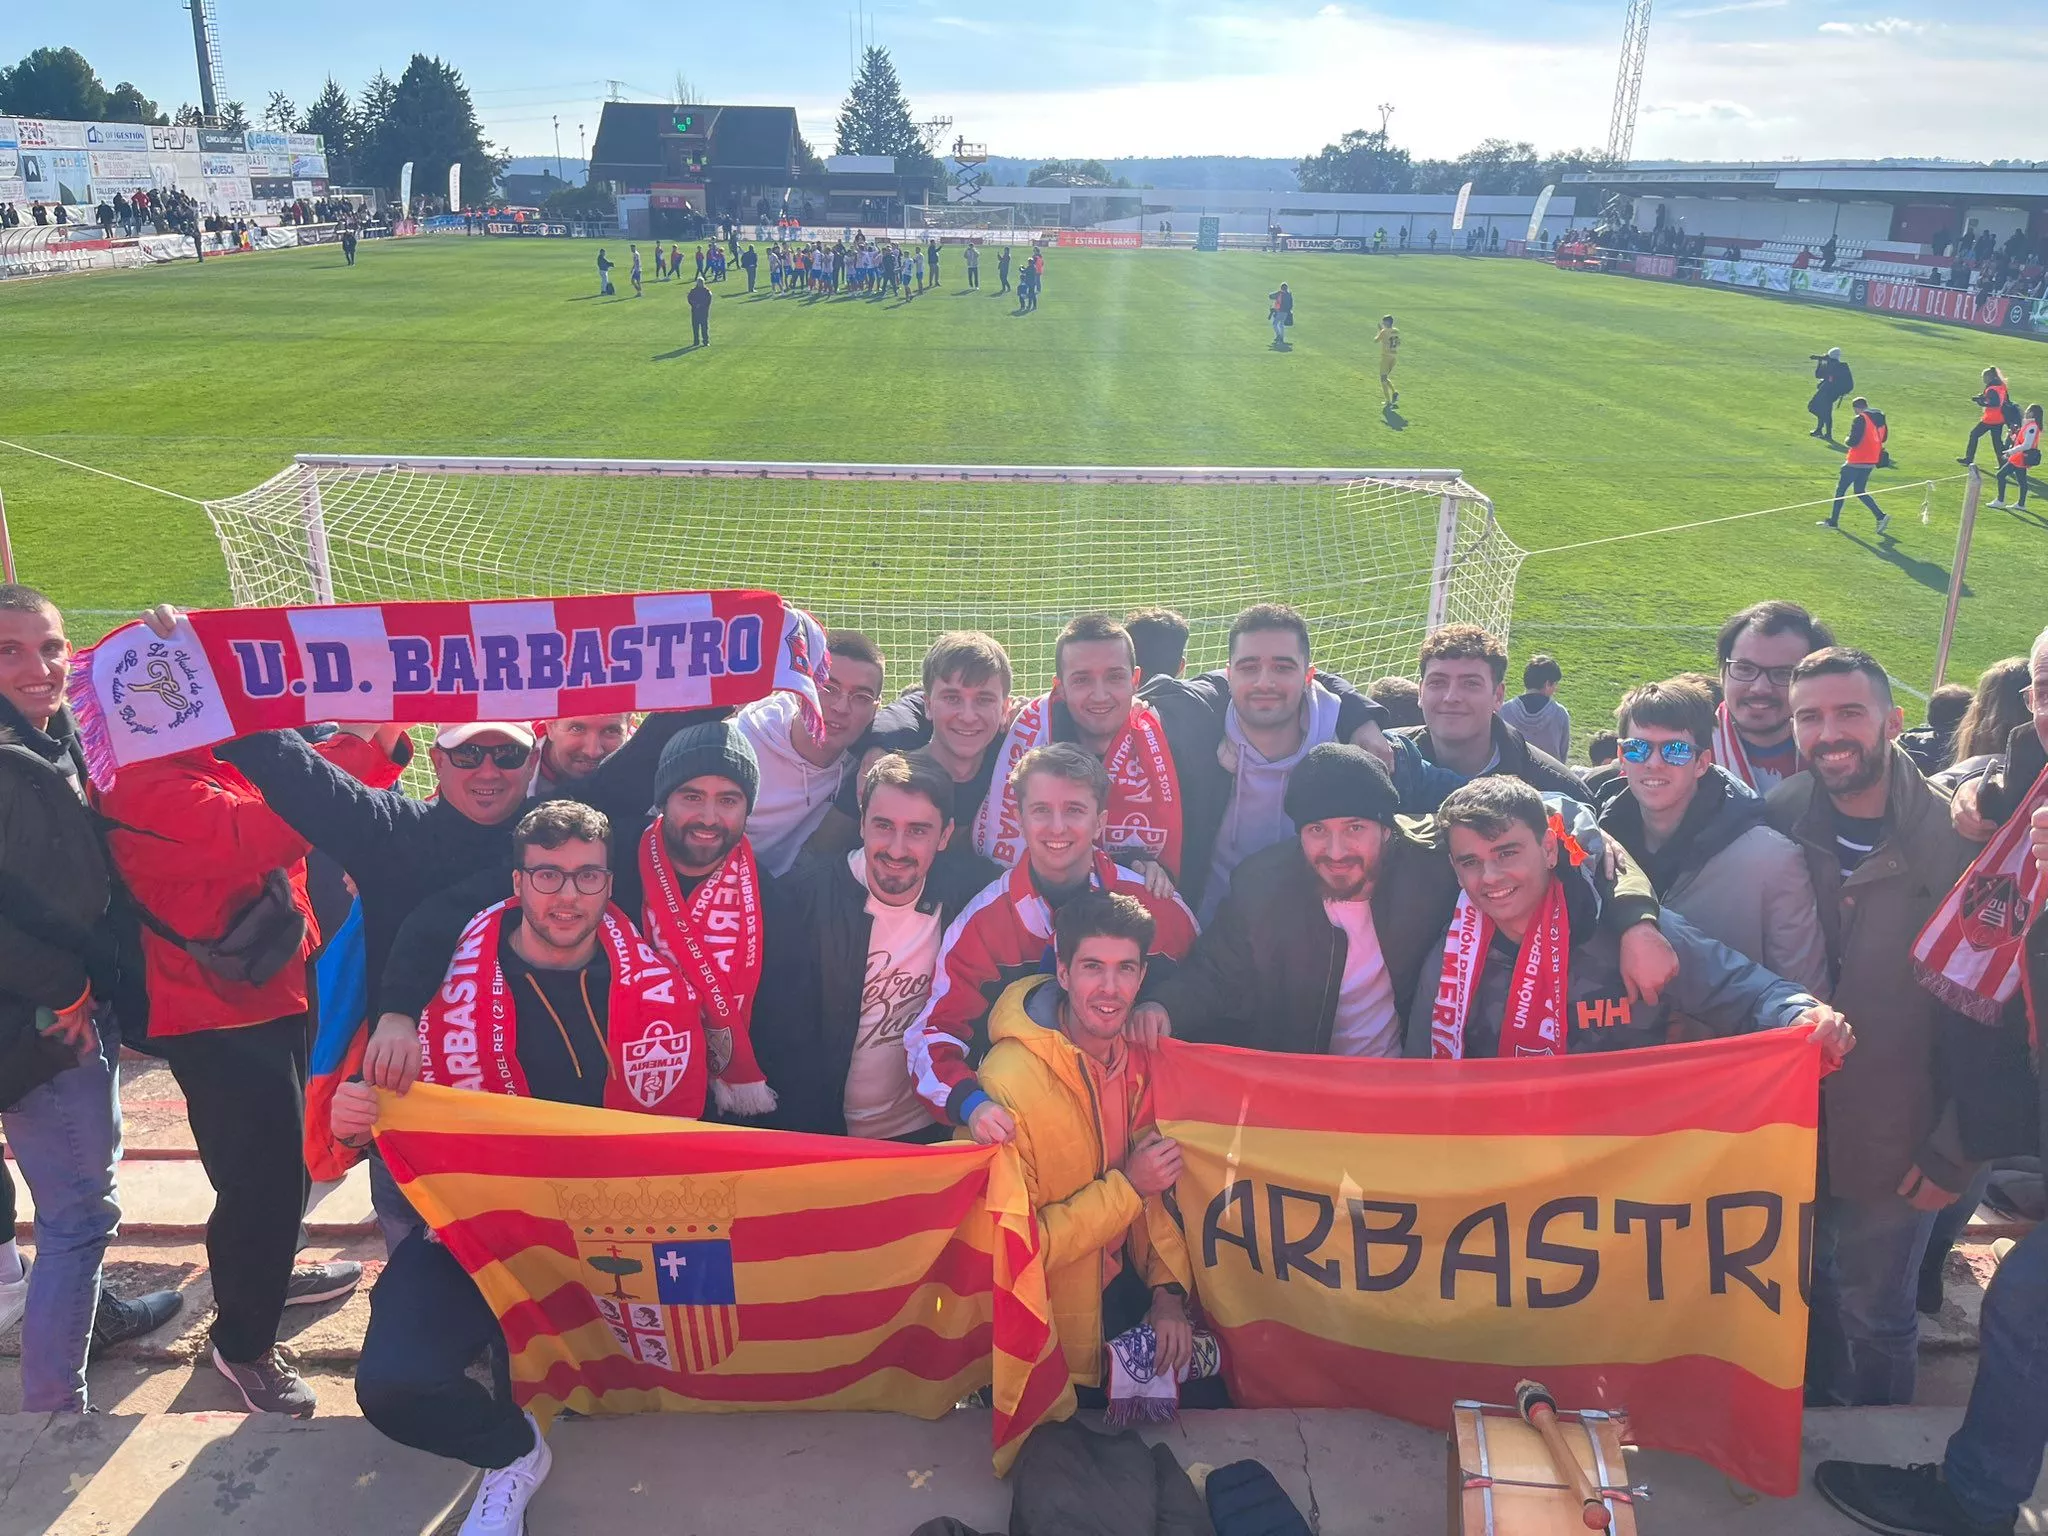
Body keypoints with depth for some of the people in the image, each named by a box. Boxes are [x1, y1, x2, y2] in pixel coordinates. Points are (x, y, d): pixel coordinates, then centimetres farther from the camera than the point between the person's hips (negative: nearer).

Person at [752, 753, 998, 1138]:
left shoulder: (967, 893, -5)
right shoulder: (800, 897, -11)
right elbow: (779, 1040, -11)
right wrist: (820, 1135, -17)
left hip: (923, 1132, 1)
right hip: (814, 1136, -1)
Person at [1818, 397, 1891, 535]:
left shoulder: (1861, 419, -15)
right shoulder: (1880, 418, 10)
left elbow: (1853, 441, -20)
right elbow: (1883, 437, 19)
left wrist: (1848, 439, 1)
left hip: (1856, 461, -8)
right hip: (1871, 462, 8)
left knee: (1841, 489, 5)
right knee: (1860, 491, 15)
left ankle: (1833, 521, 10)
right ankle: (1881, 516, 1)